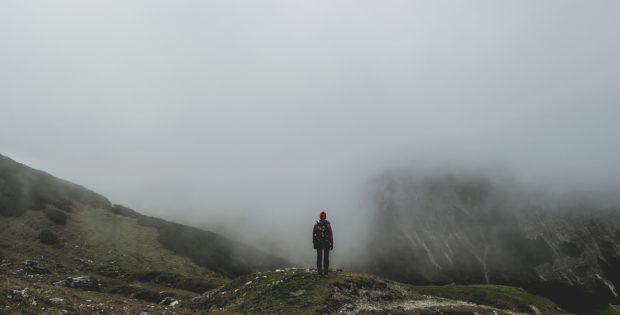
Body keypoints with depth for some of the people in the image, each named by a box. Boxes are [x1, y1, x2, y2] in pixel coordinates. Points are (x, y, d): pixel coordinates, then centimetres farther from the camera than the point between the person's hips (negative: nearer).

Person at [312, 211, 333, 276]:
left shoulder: (316, 225, -4)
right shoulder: (328, 225, -10)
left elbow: (313, 235, -1)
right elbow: (331, 235, -9)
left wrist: (314, 243, 8)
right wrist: (332, 244, -2)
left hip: (318, 244, 2)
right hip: (326, 244, -1)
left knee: (319, 257, 9)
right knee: (326, 258, 6)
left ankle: (320, 271, 9)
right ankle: (325, 272, 6)